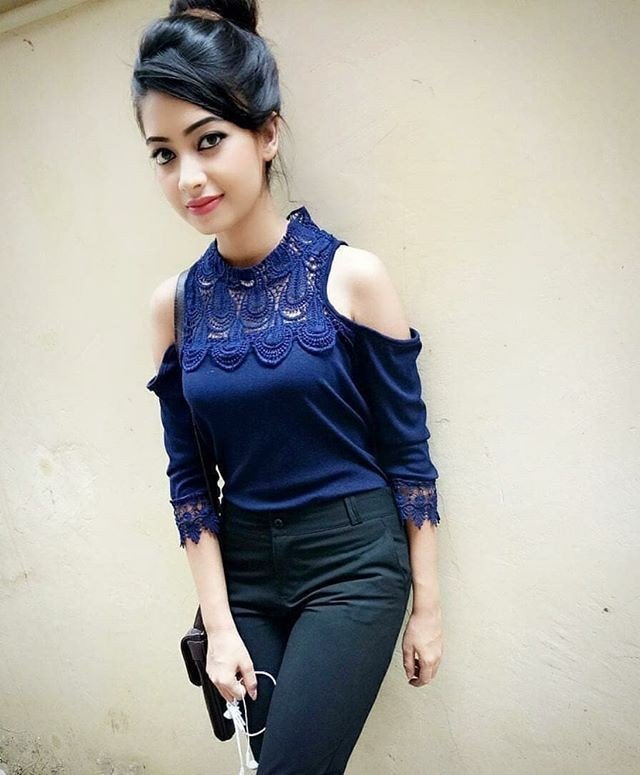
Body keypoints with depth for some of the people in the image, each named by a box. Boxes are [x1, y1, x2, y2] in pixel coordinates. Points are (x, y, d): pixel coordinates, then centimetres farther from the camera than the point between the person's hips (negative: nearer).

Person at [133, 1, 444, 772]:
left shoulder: (351, 275, -10)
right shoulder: (174, 303, -1)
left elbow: (407, 453, -5)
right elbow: (189, 477, 3)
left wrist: (427, 604, -1)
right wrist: (219, 624, -1)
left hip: (353, 563, -3)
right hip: (244, 569, 4)